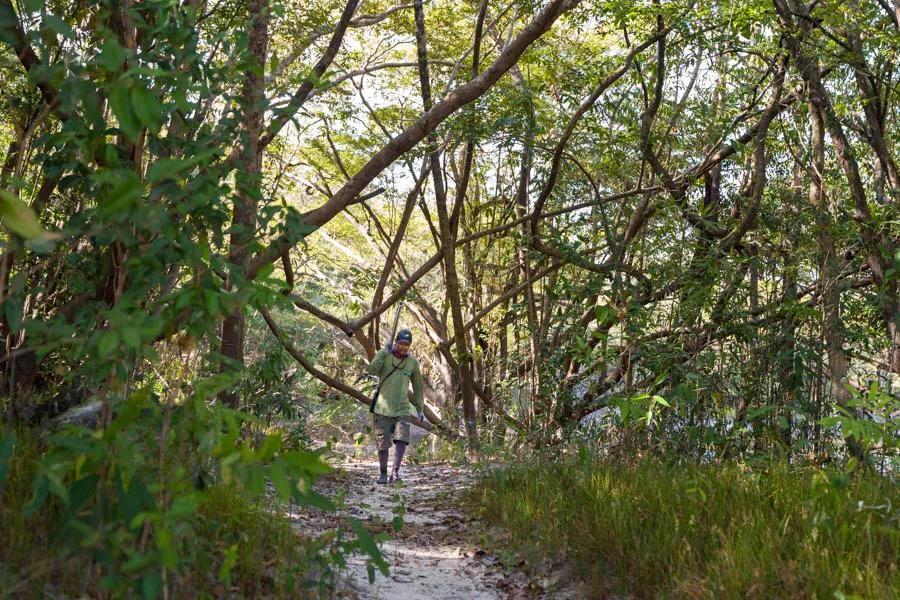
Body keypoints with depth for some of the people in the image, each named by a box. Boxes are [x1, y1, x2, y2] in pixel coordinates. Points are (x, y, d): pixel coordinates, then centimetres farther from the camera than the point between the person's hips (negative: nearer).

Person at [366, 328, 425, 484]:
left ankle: (395, 473, -12)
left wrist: (421, 408, 14)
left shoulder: (412, 362, 4)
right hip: (383, 408, -1)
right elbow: (371, 370, -21)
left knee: (401, 440, -15)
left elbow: (418, 387, 14)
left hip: (402, 409, 1)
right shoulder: (384, 355, -4)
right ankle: (383, 474, 17)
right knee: (383, 444, 3)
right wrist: (384, 354, -32)